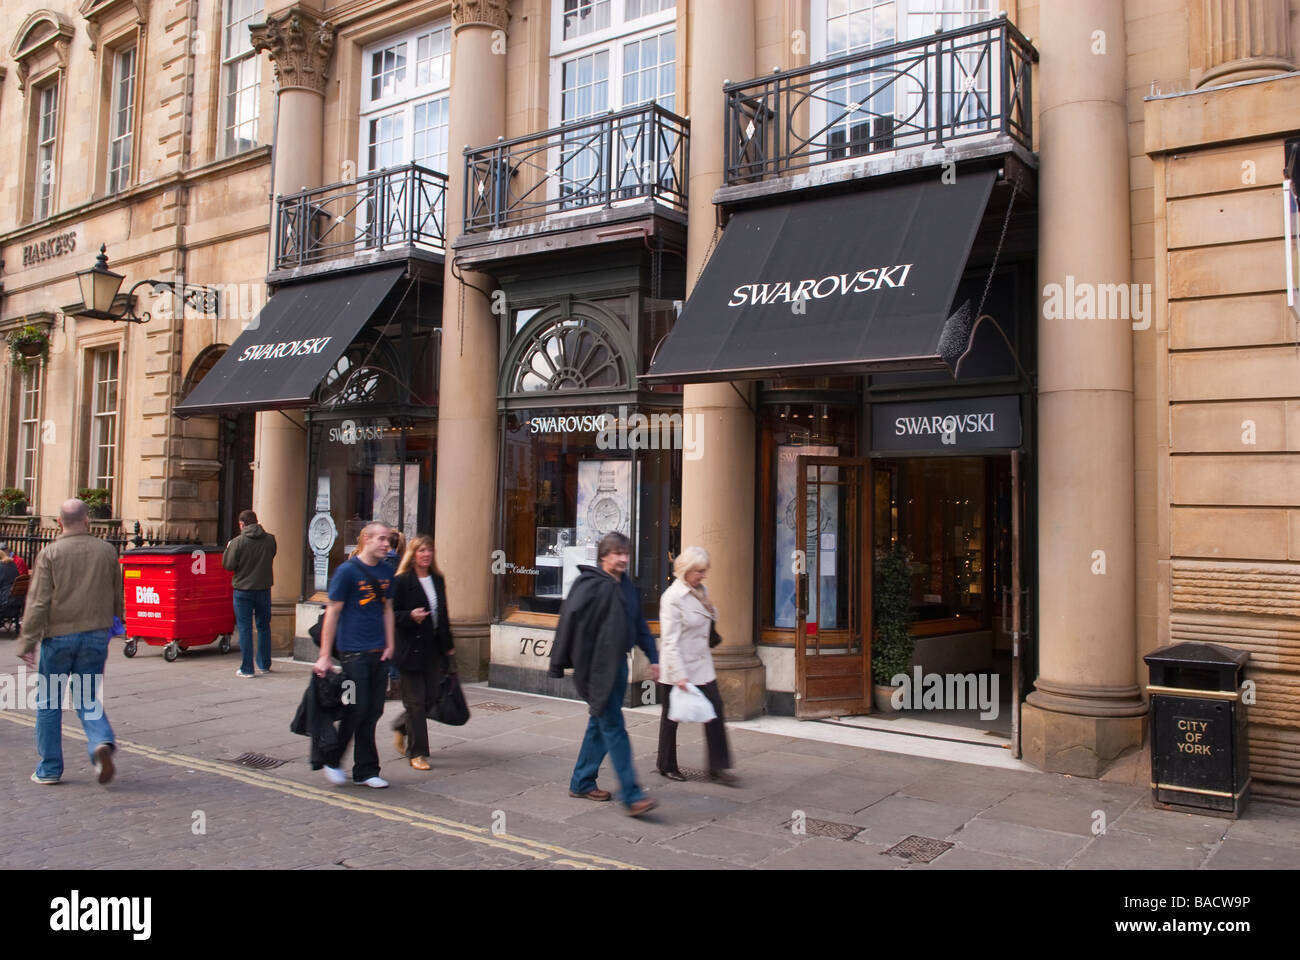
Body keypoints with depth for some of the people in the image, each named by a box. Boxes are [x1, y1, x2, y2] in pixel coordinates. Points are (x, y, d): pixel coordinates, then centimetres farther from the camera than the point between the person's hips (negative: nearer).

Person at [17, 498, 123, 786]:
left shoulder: (50, 554, -6)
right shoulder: (107, 551, 3)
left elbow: (38, 602, -10)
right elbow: (118, 598, 12)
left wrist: (27, 642, -6)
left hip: (58, 635, -2)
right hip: (96, 635, 2)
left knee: (48, 702, 11)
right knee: (88, 699, 10)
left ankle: (50, 768, 16)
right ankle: (102, 742, -16)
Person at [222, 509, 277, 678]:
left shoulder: (237, 542, -13)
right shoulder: (270, 540, -2)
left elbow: (228, 565, -7)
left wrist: (228, 549, 8)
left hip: (243, 590, -3)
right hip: (264, 589, 3)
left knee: (245, 629, 3)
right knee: (264, 626, 15)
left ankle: (247, 669, 4)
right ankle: (264, 665, 23)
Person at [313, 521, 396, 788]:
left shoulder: (386, 571, 10)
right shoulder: (347, 571, -7)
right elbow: (333, 612, -7)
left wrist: (389, 645, 10)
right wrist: (324, 656, -8)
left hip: (379, 653, 6)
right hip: (353, 652, -6)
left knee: (373, 712, 8)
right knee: (357, 709, -4)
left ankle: (365, 771, 18)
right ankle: (332, 760, 17)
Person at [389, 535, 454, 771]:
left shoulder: (438, 580, 11)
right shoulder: (401, 581, -8)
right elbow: (391, 614, -8)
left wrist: (448, 645, 18)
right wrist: (410, 616, -26)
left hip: (434, 648, 6)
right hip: (411, 648, -6)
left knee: (430, 698, 9)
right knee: (416, 702, -1)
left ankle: (401, 727, 36)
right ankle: (417, 753, 10)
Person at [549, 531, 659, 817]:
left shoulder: (628, 588, 13)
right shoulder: (590, 585, -12)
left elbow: (639, 626, 20)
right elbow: (570, 620, -14)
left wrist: (653, 658, 16)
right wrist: (560, 663, -15)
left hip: (618, 665, 8)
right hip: (597, 667, -8)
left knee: (600, 726, 15)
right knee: (614, 729, -9)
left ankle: (582, 783, 28)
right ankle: (631, 795, -8)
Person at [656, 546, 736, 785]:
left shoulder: (701, 590, 5)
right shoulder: (672, 597, -18)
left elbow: (711, 620, 22)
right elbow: (670, 641, -21)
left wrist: (711, 609, -2)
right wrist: (679, 675, -24)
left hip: (702, 666, 7)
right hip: (677, 669, -7)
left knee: (715, 709, 1)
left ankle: (718, 767, 8)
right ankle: (666, 766, 26)